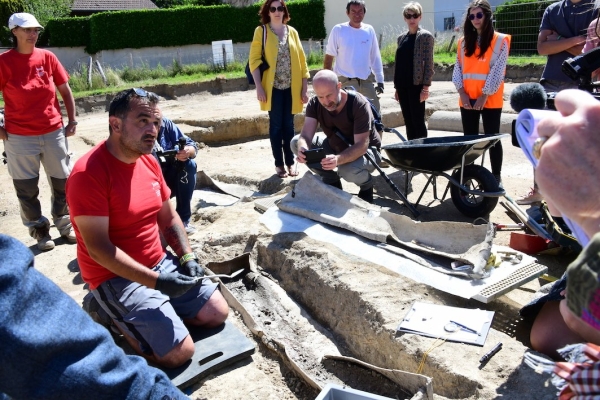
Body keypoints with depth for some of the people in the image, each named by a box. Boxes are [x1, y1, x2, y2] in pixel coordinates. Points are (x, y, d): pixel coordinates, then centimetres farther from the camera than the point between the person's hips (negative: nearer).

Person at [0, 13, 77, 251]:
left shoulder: (47, 57, 1)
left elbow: (65, 90, 8)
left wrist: (72, 121, 5)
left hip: (54, 132, 3)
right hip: (19, 137, -3)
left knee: (63, 181, 11)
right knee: (27, 188, 7)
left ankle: (64, 225, 30)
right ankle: (40, 231, 24)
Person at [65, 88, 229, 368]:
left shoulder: (149, 161, 3)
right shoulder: (88, 173, -22)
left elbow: (169, 218, 11)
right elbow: (99, 249, -24)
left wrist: (187, 257, -4)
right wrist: (155, 281, -26)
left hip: (160, 263, 8)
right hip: (117, 278, -8)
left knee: (217, 313, 7)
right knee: (180, 352, -14)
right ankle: (113, 316, 8)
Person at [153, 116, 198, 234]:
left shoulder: (166, 124, -10)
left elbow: (192, 146, -10)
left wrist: (188, 151, -33)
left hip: (169, 180, 4)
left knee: (189, 164, -21)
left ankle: (183, 219, -14)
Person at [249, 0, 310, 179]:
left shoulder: (292, 32, 9)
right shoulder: (261, 31, 1)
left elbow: (301, 60, 8)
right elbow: (254, 60, -4)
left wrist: (305, 87, 3)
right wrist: (259, 87, -12)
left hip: (291, 87, 3)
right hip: (273, 87, -2)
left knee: (288, 125, 8)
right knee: (276, 125, 3)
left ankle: (290, 162, 17)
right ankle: (279, 163, 12)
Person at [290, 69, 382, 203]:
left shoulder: (359, 104, -29)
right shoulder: (314, 104, -15)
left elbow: (361, 145, -34)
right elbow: (305, 136, -23)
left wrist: (338, 159, -54)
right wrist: (302, 149, -49)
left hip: (365, 150, -5)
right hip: (336, 147, 6)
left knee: (348, 170, -39)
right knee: (296, 143, -12)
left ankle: (366, 185, 0)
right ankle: (332, 182, 4)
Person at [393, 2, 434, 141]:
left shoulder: (425, 36, -2)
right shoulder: (401, 37, 15)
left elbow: (429, 63, -8)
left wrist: (426, 86, -14)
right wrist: (396, 87, 13)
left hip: (416, 85, -6)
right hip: (403, 86, 6)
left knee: (418, 121, -3)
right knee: (408, 122, 9)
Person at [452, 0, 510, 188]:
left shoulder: (500, 40, -1)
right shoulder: (464, 41, 12)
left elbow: (497, 71, -8)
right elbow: (458, 68, 6)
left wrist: (485, 95, -15)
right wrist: (461, 92, -7)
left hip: (490, 99, -4)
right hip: (467, 99, 4)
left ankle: (496, 177, 9)